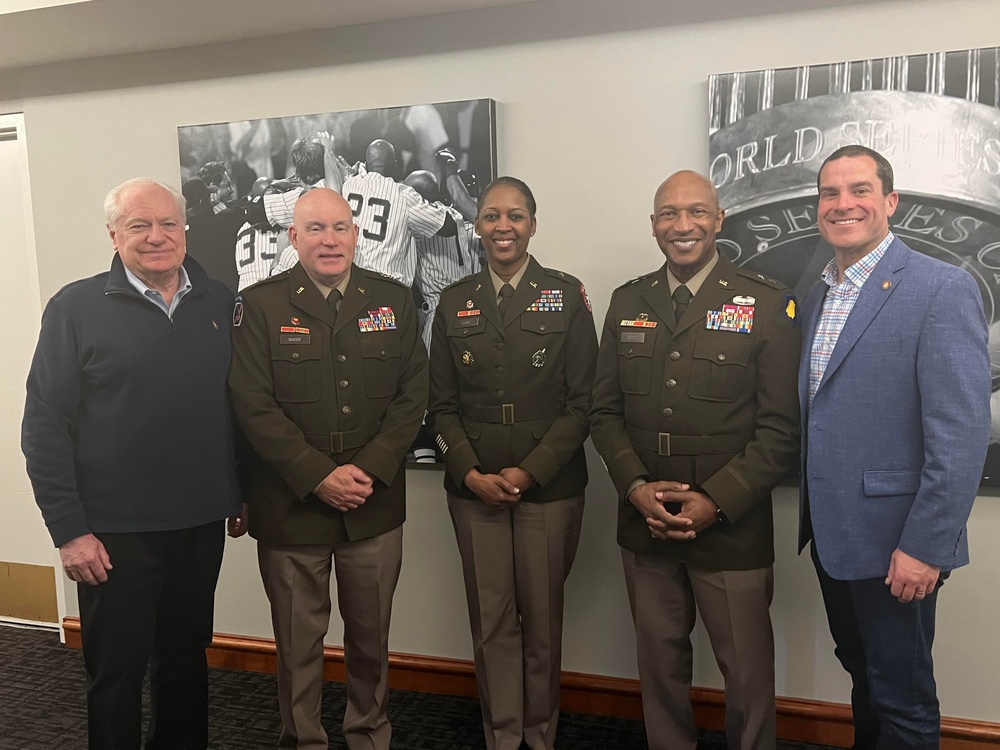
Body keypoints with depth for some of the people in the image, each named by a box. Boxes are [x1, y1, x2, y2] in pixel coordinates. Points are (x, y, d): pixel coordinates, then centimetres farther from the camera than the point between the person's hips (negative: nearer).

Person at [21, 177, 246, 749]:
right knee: (116, 671, 11)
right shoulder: (76, 308, -5)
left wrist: (243, 492, 9)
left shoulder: (221, 303, 4)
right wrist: (69, 530, -10)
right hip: (115, 530, -3)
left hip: (202, 523, 3)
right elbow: (45, 426, -7)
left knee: (188, 659, 18)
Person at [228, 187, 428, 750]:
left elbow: (412, 396, 0)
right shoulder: (260, 306, -2)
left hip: (375, 504, 2)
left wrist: (368, 470, -11)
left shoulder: (394, 300, 4)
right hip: (291, 507, -2)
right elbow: (254, 406, -9)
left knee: (371, 635, 16)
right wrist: (319, 476, -15)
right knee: (298, 641, 12)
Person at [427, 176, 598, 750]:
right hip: (474, 488, 2)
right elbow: (442, 405, 7)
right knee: (491, 619, 9)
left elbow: (581, 402, -4)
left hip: (550, 486, -2)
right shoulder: (455, 302, 7)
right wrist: (471, 474, -7)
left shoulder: (567, 296, -1)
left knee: (542, 618, 9)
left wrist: (529, 472, -12)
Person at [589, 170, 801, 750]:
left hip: (733, 529, -3)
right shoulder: (627, 302, 6)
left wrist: (716, 502, -15)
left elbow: (780, 429, -8)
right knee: (660, 661, 17)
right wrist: (637, 487, -8)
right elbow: (605, 410, 6)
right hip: (645, 526, 3)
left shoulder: (769, 304, -5)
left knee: (748, 670, 10)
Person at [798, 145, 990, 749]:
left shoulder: (942, 290, -14)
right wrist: (813, 517, 8)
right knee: (863, 676, 24)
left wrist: (924, 547, -20)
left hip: (895, 542, -7)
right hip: (830, 535, 7)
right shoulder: (817, 297, 10)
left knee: (902, 700, 11)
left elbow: (962, 433, -19)